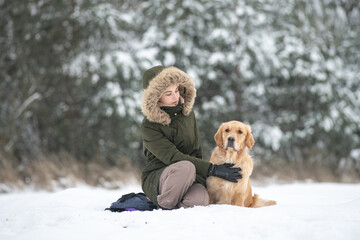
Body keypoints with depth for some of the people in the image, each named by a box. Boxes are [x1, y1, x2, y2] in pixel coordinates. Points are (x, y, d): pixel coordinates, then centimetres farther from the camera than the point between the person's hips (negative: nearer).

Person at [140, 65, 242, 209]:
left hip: (189, 177, 3)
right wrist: (212, 169, -25)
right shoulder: (149, 126, -10)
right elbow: (172, 157, -20)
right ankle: (164, 206, -16)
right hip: (156, 179, -3)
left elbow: (196, 151, 12)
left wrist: (200, 178, -6)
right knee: (186, 167, -38)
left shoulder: (187, 113, 8)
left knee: (200, 199, -34)